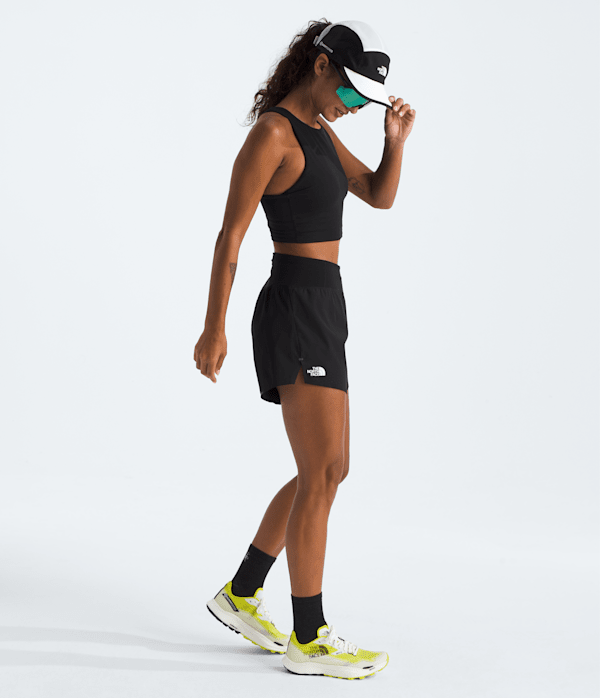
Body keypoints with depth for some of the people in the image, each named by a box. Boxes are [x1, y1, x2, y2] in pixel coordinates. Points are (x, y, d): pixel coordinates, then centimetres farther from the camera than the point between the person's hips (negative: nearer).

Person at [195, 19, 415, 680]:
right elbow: (230, 235, -13)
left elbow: (381, 196, 17)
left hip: (320, 310, 10)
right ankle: (309, 638, 1)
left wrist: (396, 139, -1)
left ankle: (241, 595, 23)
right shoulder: (270, 134, -12)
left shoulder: (317, 128, 16)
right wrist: (213, 329, -13)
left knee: (326, 472, 13)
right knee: (323, 474, -8)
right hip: (297, 310, -10)